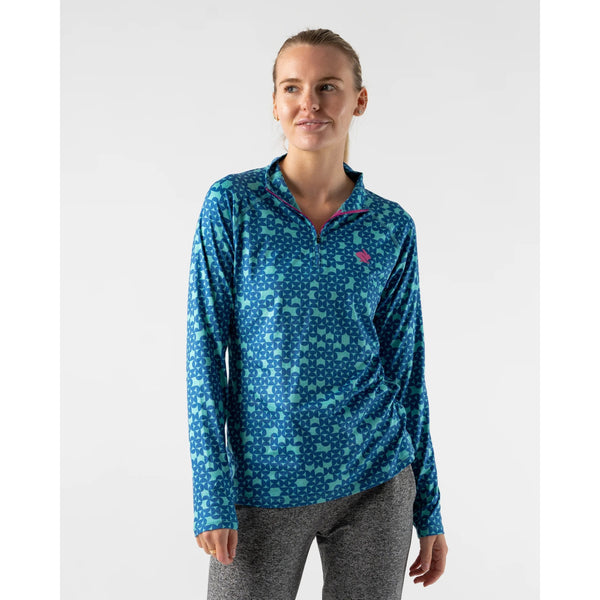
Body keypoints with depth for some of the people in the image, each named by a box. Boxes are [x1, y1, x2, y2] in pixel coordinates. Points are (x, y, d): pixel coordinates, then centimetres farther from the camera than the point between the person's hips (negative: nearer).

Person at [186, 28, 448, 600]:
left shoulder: (392, 227, 0)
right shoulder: (233, 204, -5)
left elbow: (405, 365, 5)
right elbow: (205, 350, -6)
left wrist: (428, 508, 6)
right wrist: (212, 496, -11)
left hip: (377, 485, 2)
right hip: (264, 485, -1)